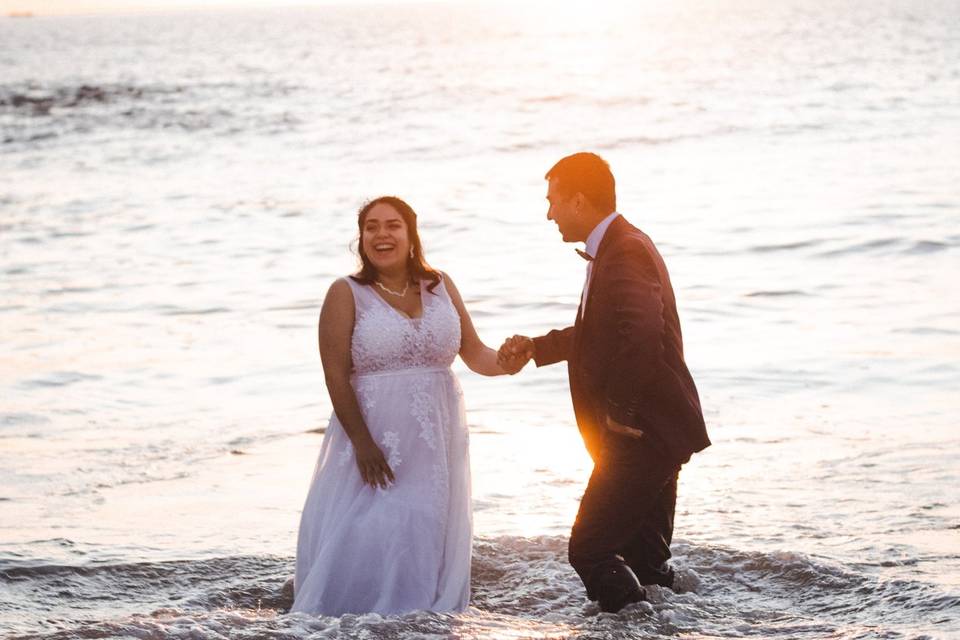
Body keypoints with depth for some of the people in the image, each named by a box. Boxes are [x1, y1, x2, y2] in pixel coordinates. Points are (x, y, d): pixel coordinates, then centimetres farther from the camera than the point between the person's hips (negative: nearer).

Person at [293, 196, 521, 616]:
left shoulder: (441, 287, 9)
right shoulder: (347, 294, -2)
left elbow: (475, 354, 10)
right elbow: (336, 375, -9)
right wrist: (361, 441, -16)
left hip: (436, 439, 4)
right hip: (375, 437, -4)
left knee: (427, 540, 7)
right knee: (365, 540, -7)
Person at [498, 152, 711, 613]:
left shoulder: (625, 252, -19)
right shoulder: (620, 246, 14)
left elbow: (641, 337, -34)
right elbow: (599, 331, 29)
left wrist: (620, 412, -25)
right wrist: (537, 347, 25)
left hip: (642, 436, -10)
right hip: (655, 434, 10)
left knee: (590, 548, -7)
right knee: (644, 555, 15)